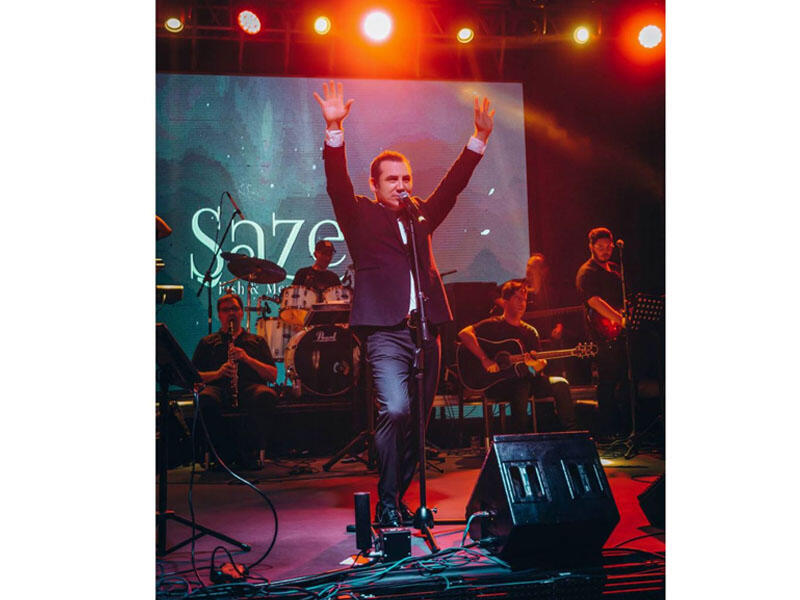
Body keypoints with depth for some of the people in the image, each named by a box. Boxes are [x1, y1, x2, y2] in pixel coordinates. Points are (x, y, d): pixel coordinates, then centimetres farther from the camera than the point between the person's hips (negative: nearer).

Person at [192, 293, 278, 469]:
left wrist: (248, 359, -4)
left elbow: (273, 375, 12)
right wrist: (218, 373, -9)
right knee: (205, 399, -37)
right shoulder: (207, 343, 22)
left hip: (251, 388, 0)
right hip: (218, 388, 0)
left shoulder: (257, 341, 24)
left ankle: (249, 450, -21)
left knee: (266, 395, -36)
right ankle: (226, 452, -19)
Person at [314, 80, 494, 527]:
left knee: (417, 420, 6)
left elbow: (452, 185, 18)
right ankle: (387, 503, -7)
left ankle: (400, 497, 19)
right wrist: (335, 130, -19)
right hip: (386, 331, -5)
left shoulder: (421, 217, 20)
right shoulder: (360, 215, 7)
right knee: (395, 410, -20)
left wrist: (479, 138, 9)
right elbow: (338, 184, -7)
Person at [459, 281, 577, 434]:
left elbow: (542, 363, 13)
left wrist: (536, 363, -13)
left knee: (560, 384, -14)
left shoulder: (530, 332, 17)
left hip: (526, 379, 6)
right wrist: (485, 359, -25)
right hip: (497, 382, -5)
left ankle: (570, 431, -8)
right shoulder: (494, 325, 0)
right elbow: (464, 334, -17)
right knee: (521, 387, -36)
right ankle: (520, 435, -25)